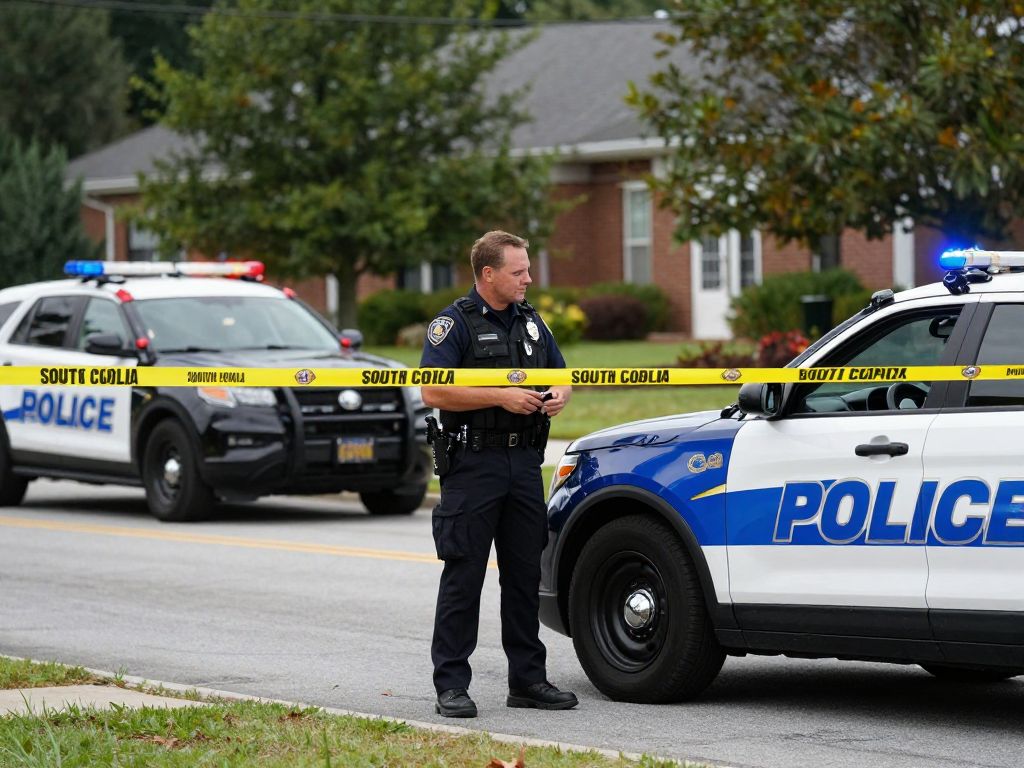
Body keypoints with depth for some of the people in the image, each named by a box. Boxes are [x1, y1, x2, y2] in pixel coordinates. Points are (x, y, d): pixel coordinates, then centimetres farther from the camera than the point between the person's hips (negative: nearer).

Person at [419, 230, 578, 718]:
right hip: (473, 463, -6)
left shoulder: (531, 322, 14)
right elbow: (433, 392, -16)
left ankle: (528, 679, 16)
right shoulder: (454, 324, -6)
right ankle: (451, 686, -2)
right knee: (464, 576, -4)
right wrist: (501, 397, -19)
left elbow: (560, 373, 24)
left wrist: (559, 395, 0)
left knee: (525, 574, 9)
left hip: (524, 463, 6)